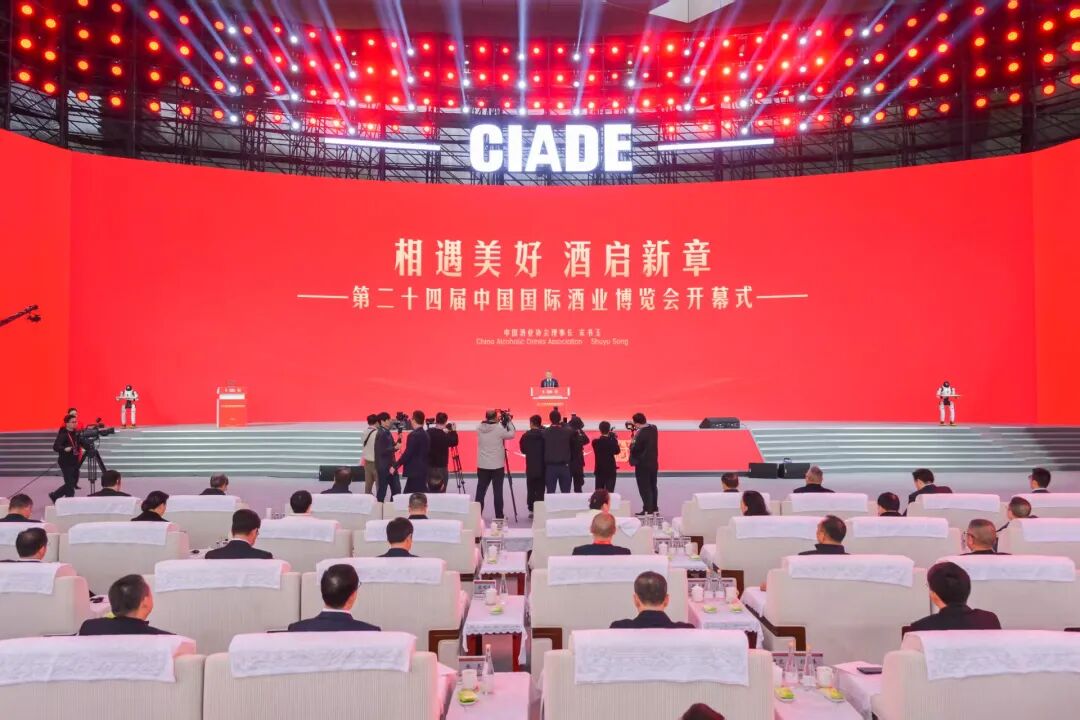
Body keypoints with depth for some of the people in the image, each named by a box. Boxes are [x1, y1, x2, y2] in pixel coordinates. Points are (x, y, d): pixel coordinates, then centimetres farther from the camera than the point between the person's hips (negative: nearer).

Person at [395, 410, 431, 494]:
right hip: (423, 470, 9)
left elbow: (407, 453, -20)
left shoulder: (414, 435, -16)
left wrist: (395, 466, -13)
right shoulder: (426, 434, 10)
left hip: (415, 471, -9)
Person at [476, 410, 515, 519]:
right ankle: (499, 516, 5)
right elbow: (512, 434, 0)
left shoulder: (479, 429, -2)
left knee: (480, 492, 6)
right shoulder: (499, 429, -12)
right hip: (497, 466, -3)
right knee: (498, 492, 2)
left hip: (482, 466, 3)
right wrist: (509, 421, 10)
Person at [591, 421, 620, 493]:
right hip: (610, 470, -3)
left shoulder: (595, 442, -5)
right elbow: (617, 451, 0)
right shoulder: (612, 441, -13)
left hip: (599, 470, 3)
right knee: (609, 491, -1)